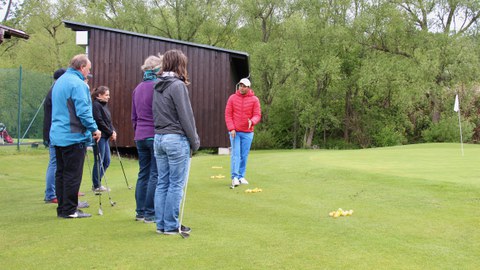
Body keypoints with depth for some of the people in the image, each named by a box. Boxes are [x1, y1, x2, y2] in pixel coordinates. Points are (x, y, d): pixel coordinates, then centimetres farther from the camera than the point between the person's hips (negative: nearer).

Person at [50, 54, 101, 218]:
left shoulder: (59, 81, 16)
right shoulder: (78, 84, -15)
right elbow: (83, 112, -21)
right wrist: (94, 129, -9)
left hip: (57, 135, 9)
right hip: (74, 137, -9)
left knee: (61, 173, 13)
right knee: (73, 175, -3)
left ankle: (62, 208, 19)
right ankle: (69, 210, 2)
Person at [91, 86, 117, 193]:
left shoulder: (104, 105, 16)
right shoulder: (96, 105, -12)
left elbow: (109, 121, 18)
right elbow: (99, 122, -18)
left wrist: (113, 131, 2)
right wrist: (110, 133, -13)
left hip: (105, 137, 9)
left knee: (107, 161, 12)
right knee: (99, 161, -2)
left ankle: (97, 182, 22)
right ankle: (96, 186, 8)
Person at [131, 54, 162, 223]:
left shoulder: (138, 88, 12)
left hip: (140, 137, 7)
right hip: (156, 135, -7)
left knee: (143, 174, 12)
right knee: (155, 175, -2)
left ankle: (140, 212, 17)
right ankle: (150, 214, 1)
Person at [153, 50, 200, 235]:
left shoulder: (158, 87, 12)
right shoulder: (177, 85, -12)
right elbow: (186, 116, -13)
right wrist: (195, 141, -5)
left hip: (158, 138, 8)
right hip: (176, 139, -8)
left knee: (162, 183, 11)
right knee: (176, 184, 0)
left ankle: (161, 224, 16)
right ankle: (171, 225, 5)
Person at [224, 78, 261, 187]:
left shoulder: (254, 99, 0)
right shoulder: (232, 98, 2)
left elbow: (257, 115, -3)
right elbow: (228, 114, 0)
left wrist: (252, 121, -25)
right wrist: (231, 128, -9)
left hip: (248, 132, 1)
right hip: (235, 132, -1)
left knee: (244, 155, 5)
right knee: (235, 154, -6)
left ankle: (241, 176, 14)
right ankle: (234, 177, -6)